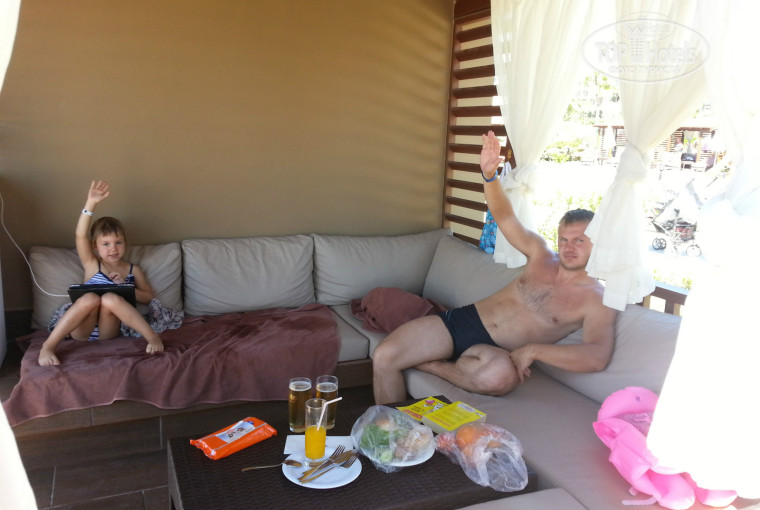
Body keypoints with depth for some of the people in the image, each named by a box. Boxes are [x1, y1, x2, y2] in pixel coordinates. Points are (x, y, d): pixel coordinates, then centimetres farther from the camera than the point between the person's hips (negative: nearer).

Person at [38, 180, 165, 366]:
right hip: (81, 330, 0)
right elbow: (80, 236, -10)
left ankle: (152, 337, -35)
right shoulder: (92, 265, 6)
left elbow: (148, 297, 8)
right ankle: (48, 346, -29)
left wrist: (125, 286, -8)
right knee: (91, 298, -31)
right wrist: (91, 203, -22)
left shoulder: (133, 270, 12)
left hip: (108, 331, 0)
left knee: (110, 298, -30)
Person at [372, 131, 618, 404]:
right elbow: (504, 216, 9)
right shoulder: (541, 254, 10)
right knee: (384, 356, -16)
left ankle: (427, 364, -14)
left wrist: (534, 350, -25)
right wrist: (489, 174, -8)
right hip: (463, 320, 4)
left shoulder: (595, 299, -4)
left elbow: (597, 357, -19)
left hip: (497, 351, -4)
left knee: (501, 374, -43)